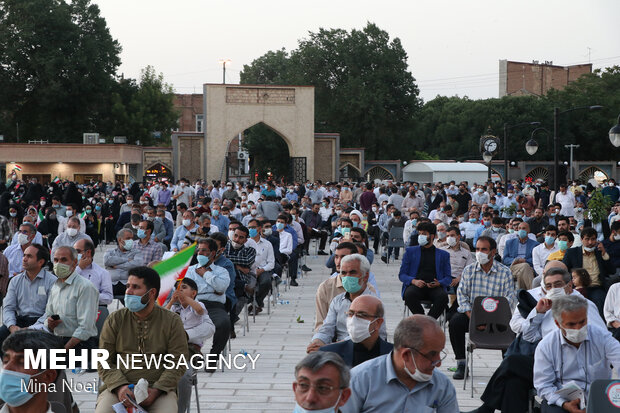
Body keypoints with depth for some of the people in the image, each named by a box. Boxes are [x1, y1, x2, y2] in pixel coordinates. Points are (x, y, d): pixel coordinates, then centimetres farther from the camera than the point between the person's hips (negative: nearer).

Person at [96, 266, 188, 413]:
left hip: (159, 389, -1)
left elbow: (177, 363, 2)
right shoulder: (114, 320, 10)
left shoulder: (172, 321, 6)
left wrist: (156, 390, -14)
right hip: (118, 386, 1)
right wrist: (120, 386, -13)